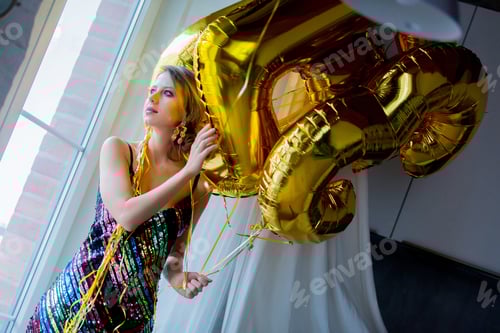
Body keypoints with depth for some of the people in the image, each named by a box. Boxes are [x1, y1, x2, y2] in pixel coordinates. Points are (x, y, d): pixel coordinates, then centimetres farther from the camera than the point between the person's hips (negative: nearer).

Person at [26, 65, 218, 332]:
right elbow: (126, 215, -19)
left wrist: (176, 275, -9)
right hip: (77, 298, -1)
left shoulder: (198, 187, -1)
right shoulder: (117, 149, -4)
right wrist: (188, 171, -19)